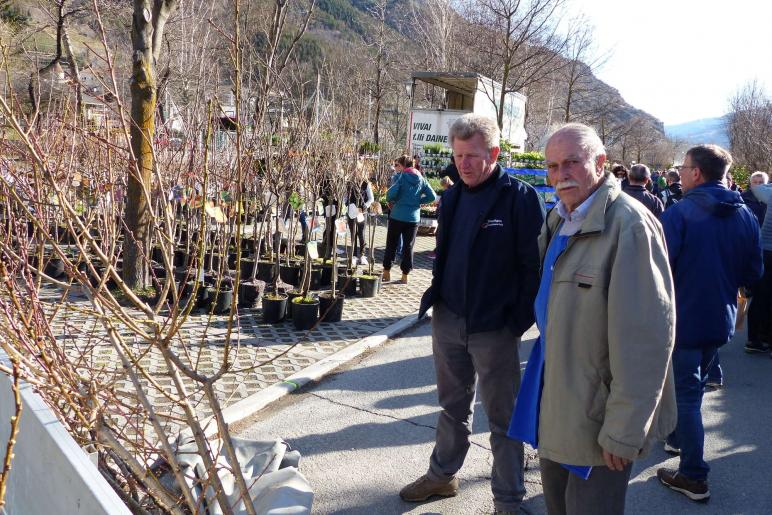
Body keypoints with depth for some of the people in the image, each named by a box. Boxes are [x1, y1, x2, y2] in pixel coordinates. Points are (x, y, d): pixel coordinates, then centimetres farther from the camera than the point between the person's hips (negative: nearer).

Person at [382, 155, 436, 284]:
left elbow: (390, 194, -19)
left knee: (391, 244, 11)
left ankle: (386, 272, 18)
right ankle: (405, 276, 12)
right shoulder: (421, 179, 5)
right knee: (408, 246, 9)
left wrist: (392, 201, 2)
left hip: (397, 216, -3)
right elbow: (432, 196, 1)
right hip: (413, 218, 3)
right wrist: (418, 201, 8)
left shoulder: (400, 176, -8)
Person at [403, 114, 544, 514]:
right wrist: (435, 296, 12)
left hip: (494, 327, -6)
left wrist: (519, 320, -15)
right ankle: (442, 474, 38)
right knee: (453, 405, 21)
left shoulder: (520, 198, -13)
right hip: (448, 319, 6)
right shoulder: (453, 197, 8)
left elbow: (535, 264, -14)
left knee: (501, 416, 7)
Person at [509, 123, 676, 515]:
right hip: (554, 404, 8)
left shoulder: (629, 225, -22)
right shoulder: (559, 219, 6)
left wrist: (625, 431, -22)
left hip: (596, 415, -8)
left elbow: (646, 337, -25)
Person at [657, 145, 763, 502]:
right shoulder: (745, 215, 1)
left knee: (685, 393, 3)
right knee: (694, 385, 24)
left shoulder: (679, 213, -18)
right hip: (721, 320, 6)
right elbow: (753, 272, 7)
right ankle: (678, 437, 45)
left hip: (684, 318, -6)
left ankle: (694, 477, 9)